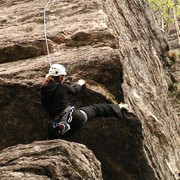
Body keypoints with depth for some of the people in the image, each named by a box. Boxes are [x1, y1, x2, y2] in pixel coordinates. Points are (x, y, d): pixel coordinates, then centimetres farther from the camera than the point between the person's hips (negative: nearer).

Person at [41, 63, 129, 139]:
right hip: (74, 117, -2)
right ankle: (118, 107, 39)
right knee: (95, 109, 21)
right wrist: (80, 84, 38)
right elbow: (75, 91, 14)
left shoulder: (43, 92, 4)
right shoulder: (62, 86, -6)